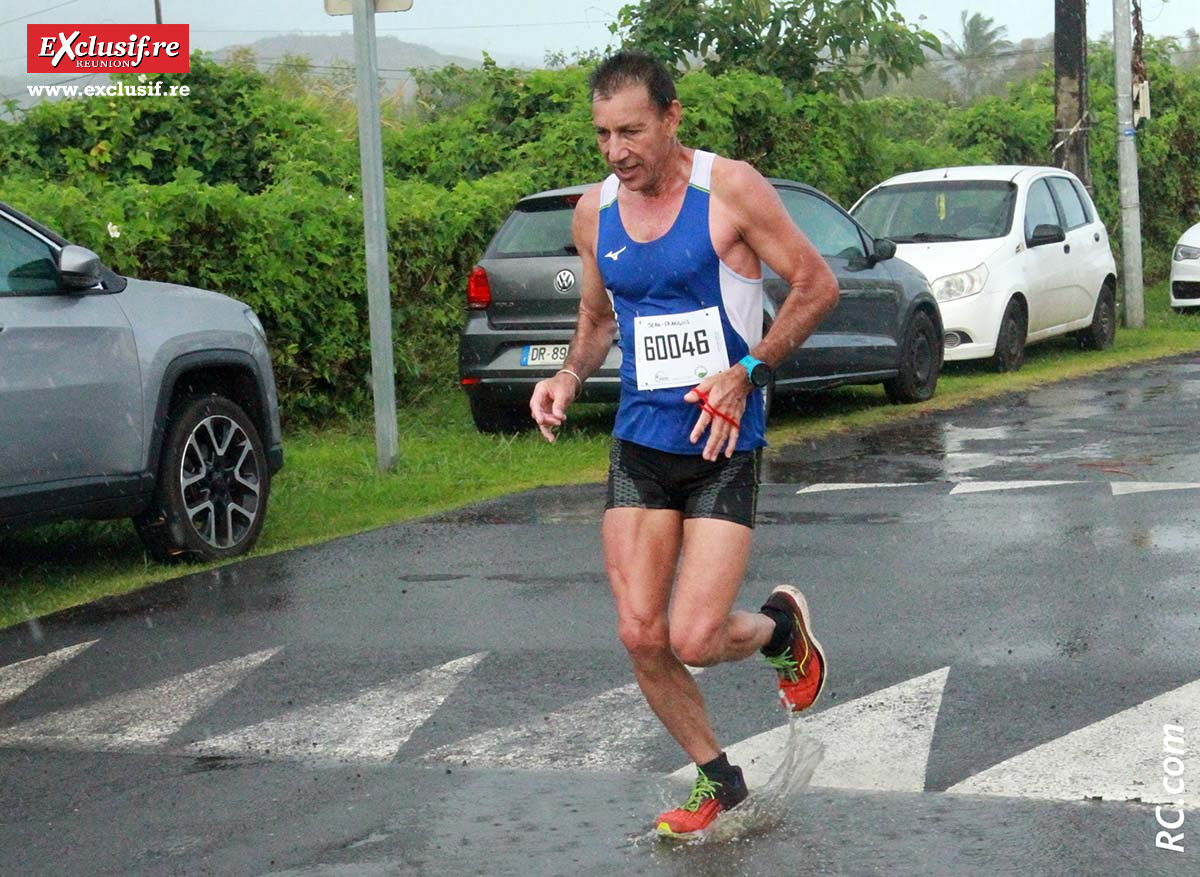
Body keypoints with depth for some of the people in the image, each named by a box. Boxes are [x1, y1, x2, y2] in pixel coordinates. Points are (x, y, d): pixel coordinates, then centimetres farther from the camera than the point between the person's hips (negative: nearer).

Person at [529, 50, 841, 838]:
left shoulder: (730, 189, -11)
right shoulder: (594, 212, 5)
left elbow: (818, 285, -7)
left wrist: (748, 373, -17)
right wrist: (571, 375, 0)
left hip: (722, 446, -5)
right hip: (639, 441, 5)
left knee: (695, 640, -11)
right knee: (641, 634, -1)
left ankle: (780, 625, 25)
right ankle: (716, 778, 21)